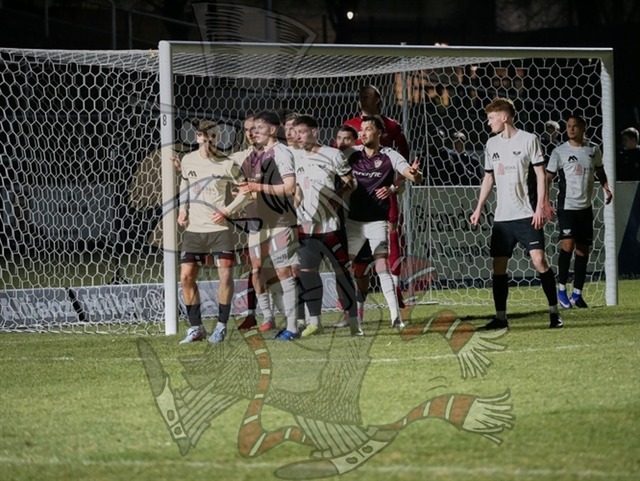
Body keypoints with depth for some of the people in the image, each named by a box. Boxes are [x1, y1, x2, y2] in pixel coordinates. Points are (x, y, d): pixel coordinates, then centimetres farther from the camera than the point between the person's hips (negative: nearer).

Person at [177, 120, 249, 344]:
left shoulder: (226, 164, -6)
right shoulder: (188, 160, 4)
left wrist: (228, 210, -10)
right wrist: (182, 209, 12)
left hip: (218, 227, -3)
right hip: (193, 229, 3)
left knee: (225, 275, -10)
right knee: (186, 276, -2)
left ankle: (221, 326, 4)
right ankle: (195, 327, 9)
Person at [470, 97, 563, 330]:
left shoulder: (528, 140, -3)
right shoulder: (492, 144, 12)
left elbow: (541, 174, -4)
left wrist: (540, 207, -11)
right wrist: (479, 208, 15)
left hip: (526, 214, -5)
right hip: (502, 216, 5)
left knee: (539, 260, -12)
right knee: (498, 265, 2)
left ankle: (554, 312, -4)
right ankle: (500, 317, 9)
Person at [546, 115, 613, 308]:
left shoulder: (593, 150, 6)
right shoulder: (559, 152, -4)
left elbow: (600, 171, 21)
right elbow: (548, 177, -3)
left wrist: (607, 188, 4)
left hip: (586, 206, 4)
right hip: (567, 205, -4)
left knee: (583, 249, 6)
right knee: (568, 244, -18)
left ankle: (577, 294, 14)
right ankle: (561, 288, -3)